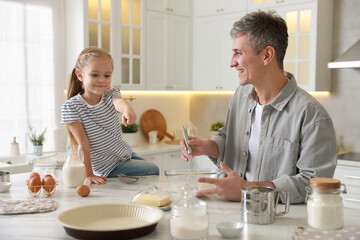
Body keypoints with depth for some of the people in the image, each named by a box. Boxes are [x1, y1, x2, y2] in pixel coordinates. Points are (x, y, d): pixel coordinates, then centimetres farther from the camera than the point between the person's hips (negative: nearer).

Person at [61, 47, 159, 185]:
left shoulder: (111, 95, -6)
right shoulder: (71, 106, -17)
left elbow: (119, 102, -32)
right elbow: (82, 142, -20)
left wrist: (127, 109, -57)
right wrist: (88, 174, -24)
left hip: (125, 154, 6)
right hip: (106, 167, -5)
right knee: (153, 170, -14)